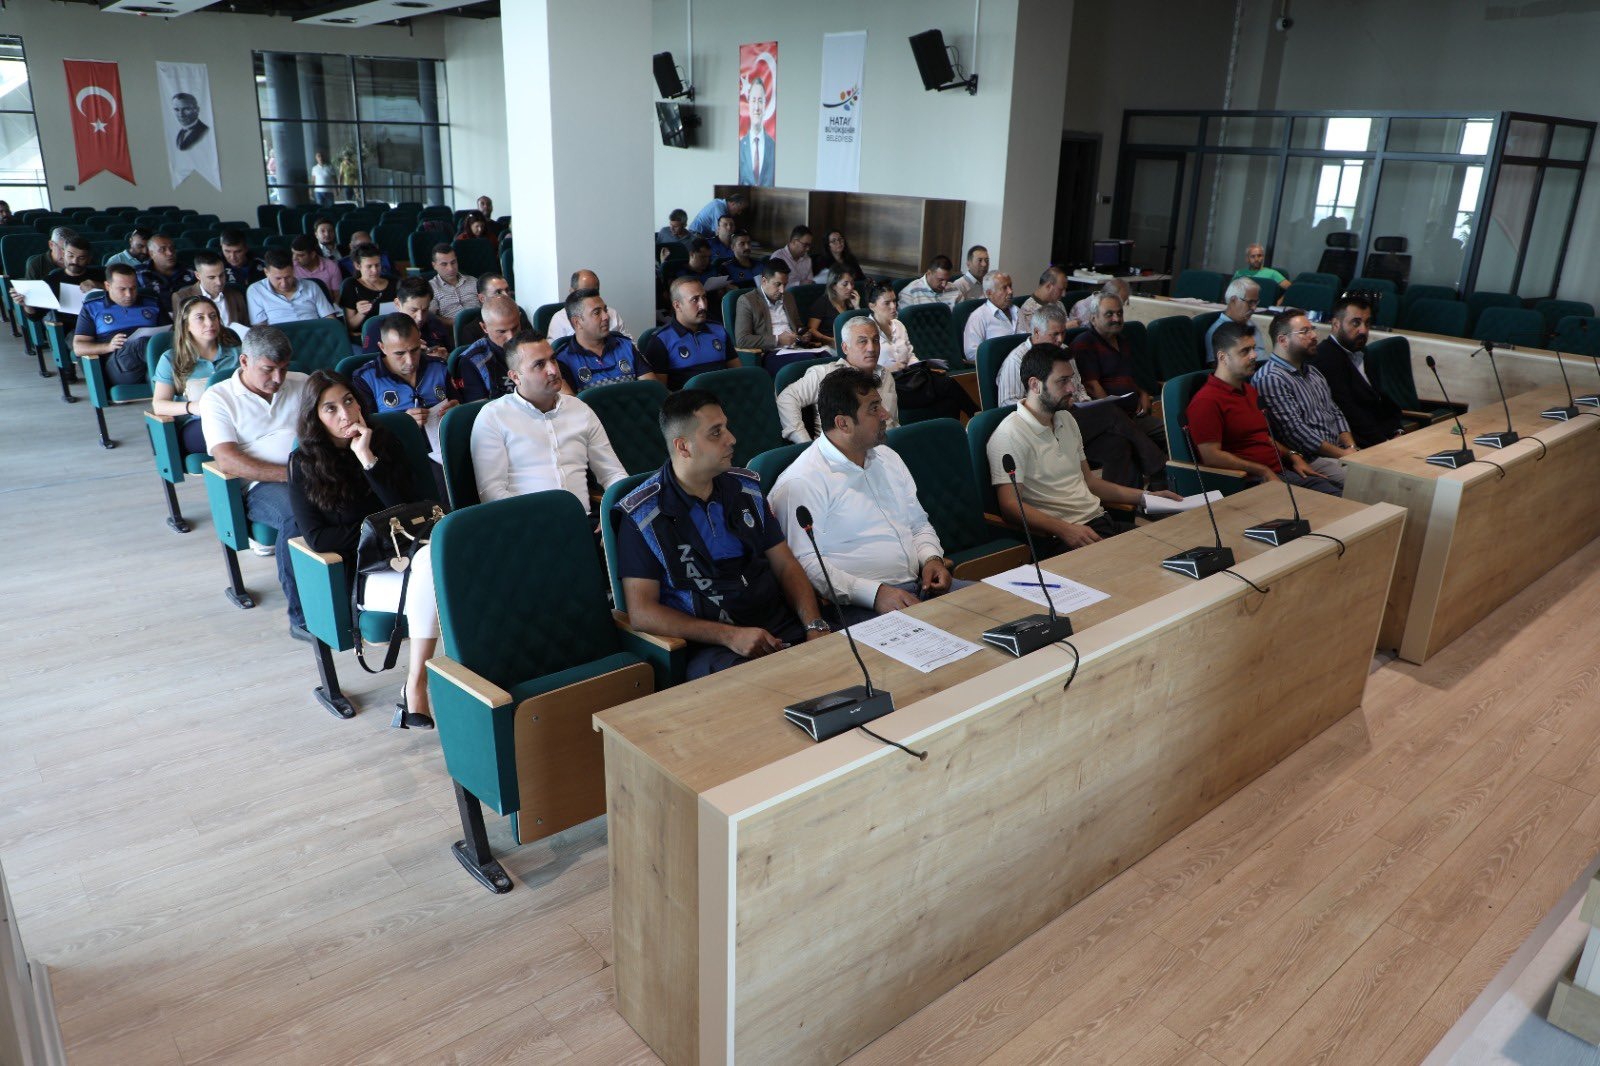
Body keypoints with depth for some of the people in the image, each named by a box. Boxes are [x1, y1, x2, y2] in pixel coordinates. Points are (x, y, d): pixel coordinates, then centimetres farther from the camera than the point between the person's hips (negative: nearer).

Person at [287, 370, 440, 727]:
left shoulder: (385, 444, 8)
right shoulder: (303, 463, 3)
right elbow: (316, 538, -3)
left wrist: (368, 459, -12)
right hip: (359, 574, -3)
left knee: (432, 556, -35)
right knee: (440, 592, -31)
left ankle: (415, 685, -31)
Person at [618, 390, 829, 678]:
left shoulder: (746, 487, 14)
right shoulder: (641, 515, -3)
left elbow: (786, 566, 15)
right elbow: (641, 612, -7)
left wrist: (815, 626, -4)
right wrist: (730, 636, -17)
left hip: (784, 629, 6)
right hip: (710, 648, -6)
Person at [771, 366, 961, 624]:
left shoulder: (888, 458, 20)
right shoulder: (800, 483, -9)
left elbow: (919, 523, 27)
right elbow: (804, 563, -16)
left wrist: (932, 558, 4)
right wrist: (875, 593, -24)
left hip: (921, 584, 9)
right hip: (861, 607, -8)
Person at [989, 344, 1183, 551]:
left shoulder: (1066, 419, 21)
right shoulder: (1009, 435, -9)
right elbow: (1011, 506, -17)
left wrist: (1146, 497, 21)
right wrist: (1065, 530, -29)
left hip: (1100, 520, 9)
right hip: (1062, 540, -9)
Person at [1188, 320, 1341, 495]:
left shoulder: (1249, 390, 24)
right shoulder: (1206, 401, -10)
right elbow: (1211, 456, -17)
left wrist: (1292, 456, 15)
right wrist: (1263, 471, -14)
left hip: (1281, 470, 9)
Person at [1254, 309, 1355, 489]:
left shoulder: (1312, 371, 20)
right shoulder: (1270, 379, -12)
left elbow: (1335, 413, 21)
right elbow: (1296, 431, -18)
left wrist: (1351, 448, 2)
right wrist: (1343, 454, -15)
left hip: (1342, 451, 9)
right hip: (1312, 459, -9)